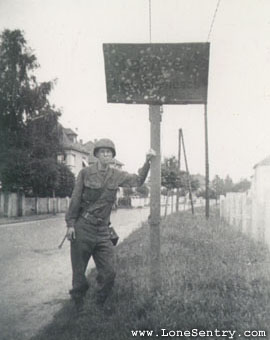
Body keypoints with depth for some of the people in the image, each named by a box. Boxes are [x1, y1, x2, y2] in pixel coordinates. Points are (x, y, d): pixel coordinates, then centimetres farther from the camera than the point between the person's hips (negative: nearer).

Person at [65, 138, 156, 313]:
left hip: (103, 231, 3)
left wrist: (147, 162, -12)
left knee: (109, 272, 2)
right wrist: (70, 223, -4)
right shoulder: (86, 173, -3)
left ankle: (100, 305, 24)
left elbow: (138, 181, 0)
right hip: (82, 228, -3)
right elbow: (75, 199, -2)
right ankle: (78, 307, 30)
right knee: (79, 271, 8)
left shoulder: (116, 175, 5)